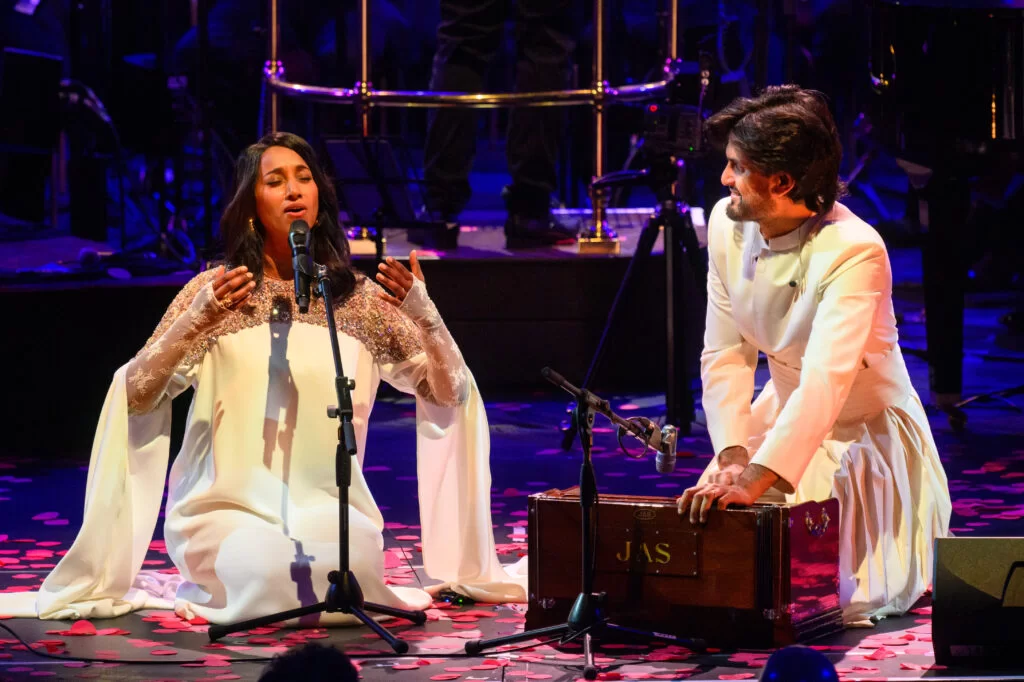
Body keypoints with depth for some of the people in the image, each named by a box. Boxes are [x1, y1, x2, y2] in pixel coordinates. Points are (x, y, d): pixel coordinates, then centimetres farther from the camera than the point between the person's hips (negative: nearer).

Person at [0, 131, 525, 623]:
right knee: (269, 576, -32)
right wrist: (194, 322, -21)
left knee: (347, 572, -31)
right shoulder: (215, 291, 3)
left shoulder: (359, 298, 8)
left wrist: (423, 313, -13)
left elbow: (449, 394, 5)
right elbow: (136, 396, -5)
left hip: (326, 509, 1)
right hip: (228, 507, -1)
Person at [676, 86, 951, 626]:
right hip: (782, 413, 6)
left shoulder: (855, 251, -33)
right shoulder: (727, 225, -12)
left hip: (866, 431, -6)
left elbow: (826, 381, -42)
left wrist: (755, 480, -53)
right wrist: (732, 455, -24)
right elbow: (724, 353, -9)